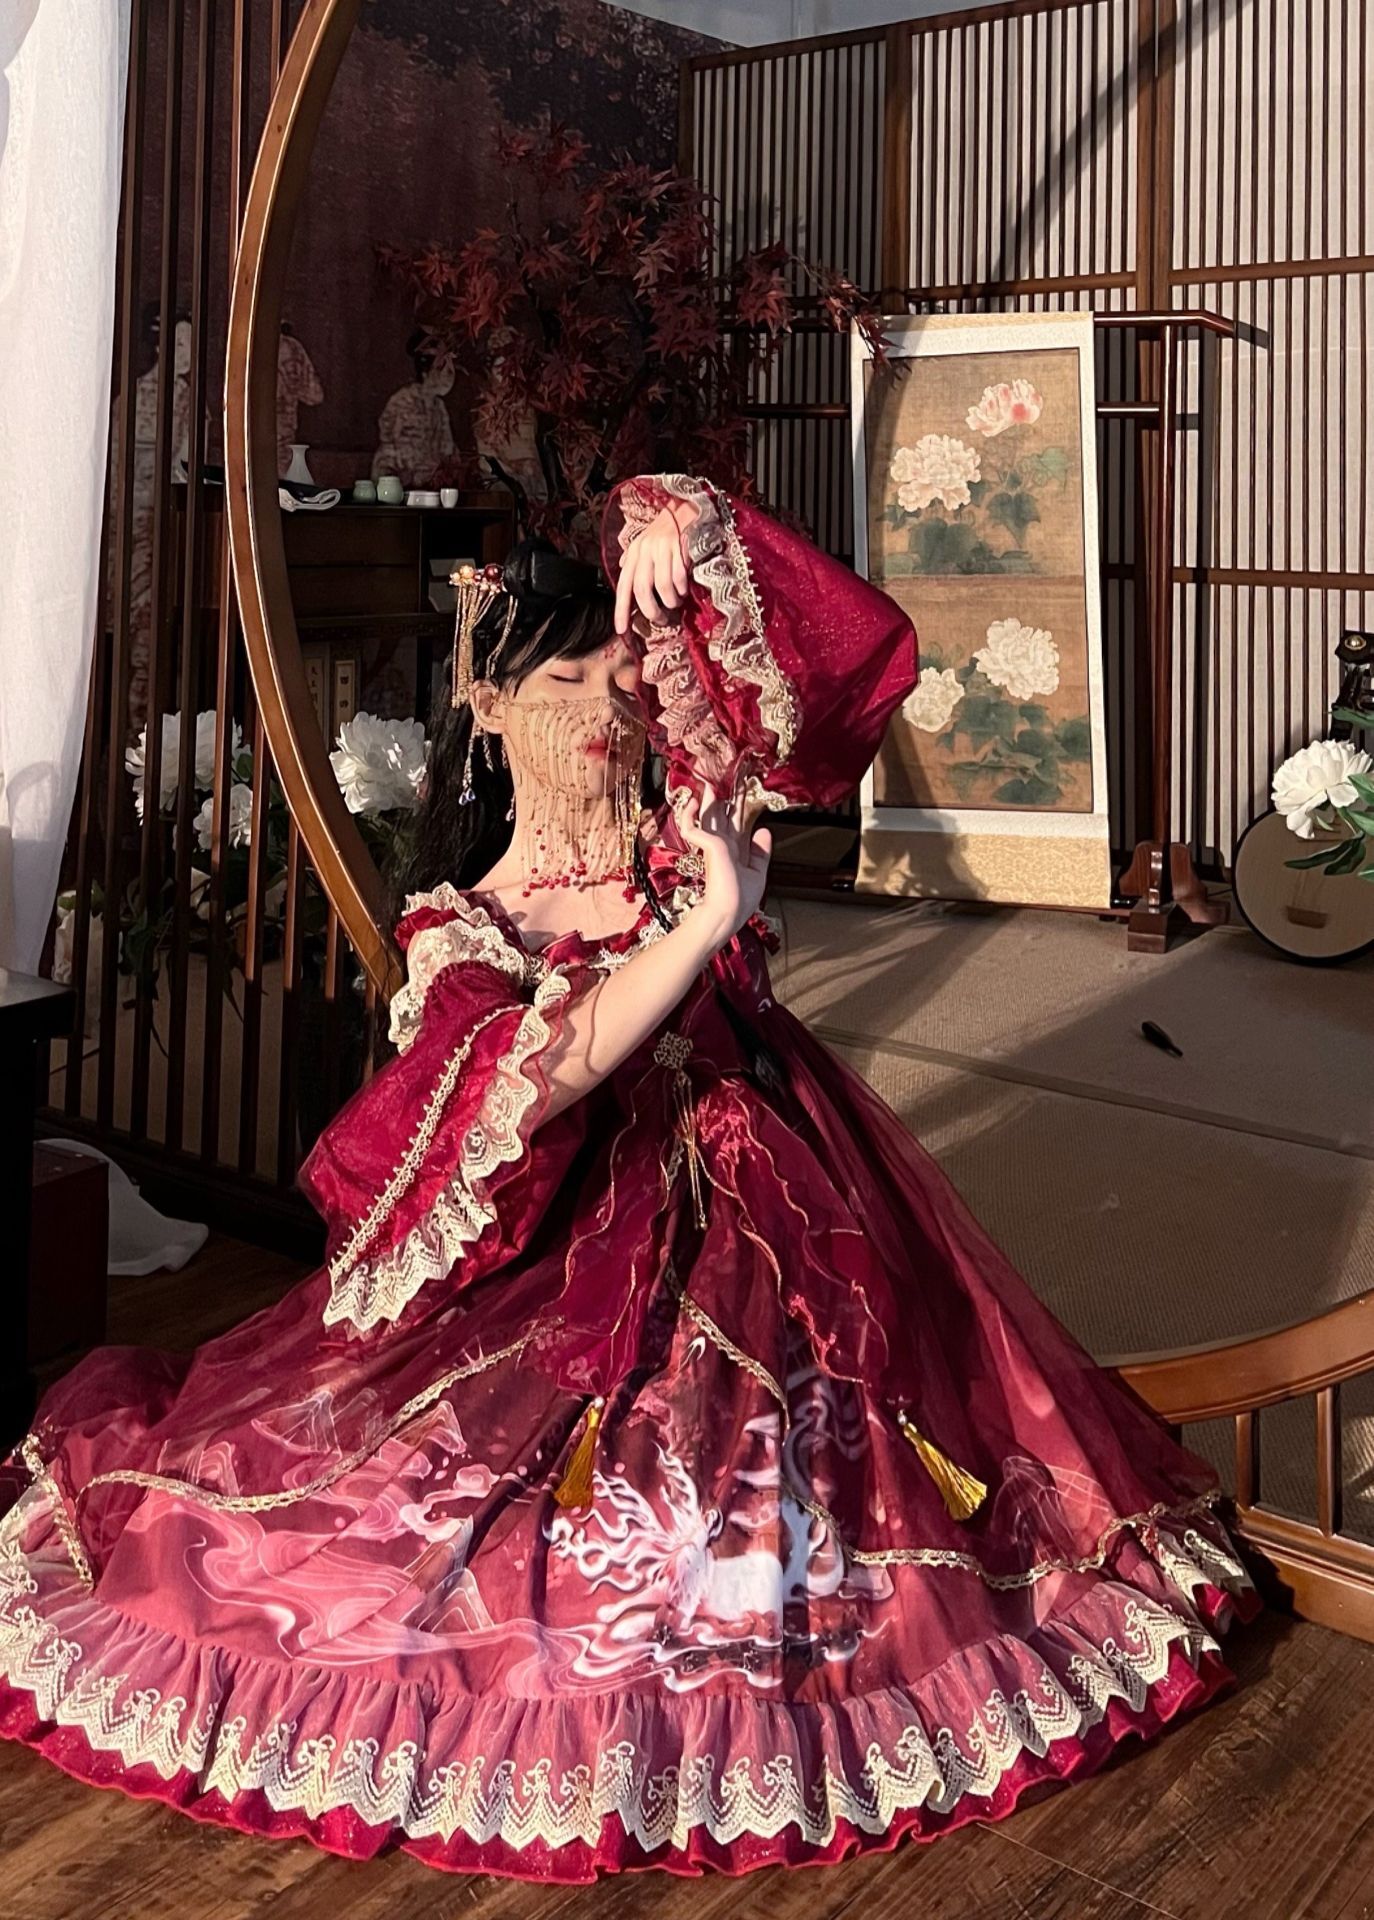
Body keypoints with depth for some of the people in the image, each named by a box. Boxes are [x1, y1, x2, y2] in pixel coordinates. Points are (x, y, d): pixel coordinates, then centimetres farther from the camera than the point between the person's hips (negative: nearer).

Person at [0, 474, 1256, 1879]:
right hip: (576, 1242, -2)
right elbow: (531, 1079, -24)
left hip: (767, 1198, 2)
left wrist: (679, 533, -23)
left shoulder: (683, 809, 1)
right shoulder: (460, 922, -4)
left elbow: (824, 649, -6)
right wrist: (703, 924, -32)